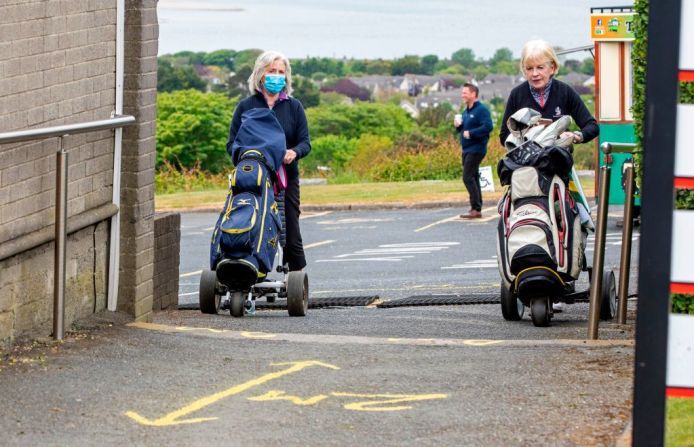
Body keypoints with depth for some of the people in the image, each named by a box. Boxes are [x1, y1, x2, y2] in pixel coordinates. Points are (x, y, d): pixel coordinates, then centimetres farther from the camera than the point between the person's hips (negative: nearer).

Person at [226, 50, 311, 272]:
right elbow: (232, 144, 7)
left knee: (291, 236, -3)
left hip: (286, 178, 1)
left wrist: (294, 152, -17)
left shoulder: (294, 107, 12)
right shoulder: (245, 107, 9)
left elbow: (305, 142, 7)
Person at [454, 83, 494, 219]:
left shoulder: (481, 110, -12)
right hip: (466, 150, 10)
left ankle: (476, 209, -14)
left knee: (468, 178, -15)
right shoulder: (466, 111, 16)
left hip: (476, 149, -10)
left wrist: (471, 133, -22)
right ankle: (476, 209, 17)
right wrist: (458, 126, 3)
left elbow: (488, 126, -24)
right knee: (473, 178, 12)